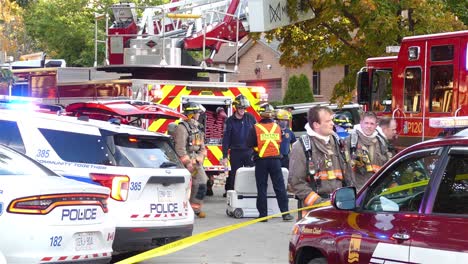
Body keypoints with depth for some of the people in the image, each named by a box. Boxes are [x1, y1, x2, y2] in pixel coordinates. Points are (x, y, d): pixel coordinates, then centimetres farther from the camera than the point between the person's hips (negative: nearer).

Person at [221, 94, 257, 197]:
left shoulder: (250, 118, 4)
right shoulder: (230, 121, 0)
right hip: (235, 152, -1)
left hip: (249, 151, 1)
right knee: (235, 175, 2)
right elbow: (226, 139, -1)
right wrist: (225, 156, -6)